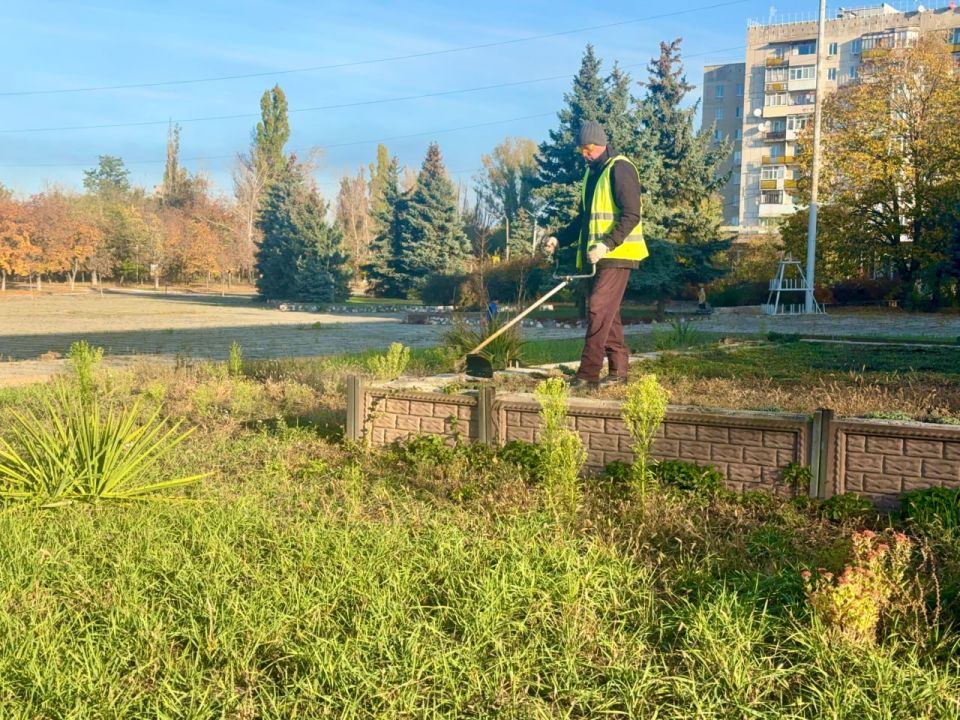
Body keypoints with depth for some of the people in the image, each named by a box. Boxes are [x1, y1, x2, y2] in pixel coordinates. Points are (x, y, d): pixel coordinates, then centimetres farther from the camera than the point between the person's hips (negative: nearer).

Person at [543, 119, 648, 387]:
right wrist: (559, 238, 10)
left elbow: (631, 216, -17)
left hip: (616, 255, -9)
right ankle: (618, 369, 14)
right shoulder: (591, 173, 19)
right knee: (607, 313, 9)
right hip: (596, 256, 9)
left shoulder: (620, 169, -9)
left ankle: (588, 372, -13)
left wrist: (607, 245, -26)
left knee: (599, 309, -14)